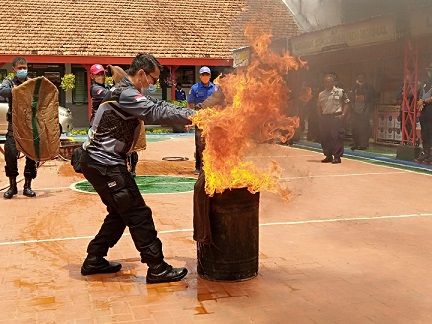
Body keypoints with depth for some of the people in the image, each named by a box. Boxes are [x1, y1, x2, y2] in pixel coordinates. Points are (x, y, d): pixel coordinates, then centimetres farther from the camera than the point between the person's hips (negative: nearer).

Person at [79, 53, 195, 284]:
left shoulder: (124, 90, 16)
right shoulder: (126, 94, -16)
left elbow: (156, 106, 14)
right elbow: (156, 113, -25)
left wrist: (187, 114, 5)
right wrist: (190, 117, -18)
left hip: (98, 161, 11)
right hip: (104, 163, -11)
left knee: (120, 212, 17)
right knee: (138, 213, -8)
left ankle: (94, 261, 24)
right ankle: (157, 268, -4)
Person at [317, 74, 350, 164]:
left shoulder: (340, 92, 1)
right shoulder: (321, 94, 14)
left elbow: (346, 103, 1)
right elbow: (319, 106, 21)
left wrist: (343, 114, -8)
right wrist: (321, 115, 8)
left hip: (337, 117, -4)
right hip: (324, 118, 5)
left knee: (337, 137, -7)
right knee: (324, 138, 5)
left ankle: (337, 156, -1)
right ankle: (328, 156, 16)